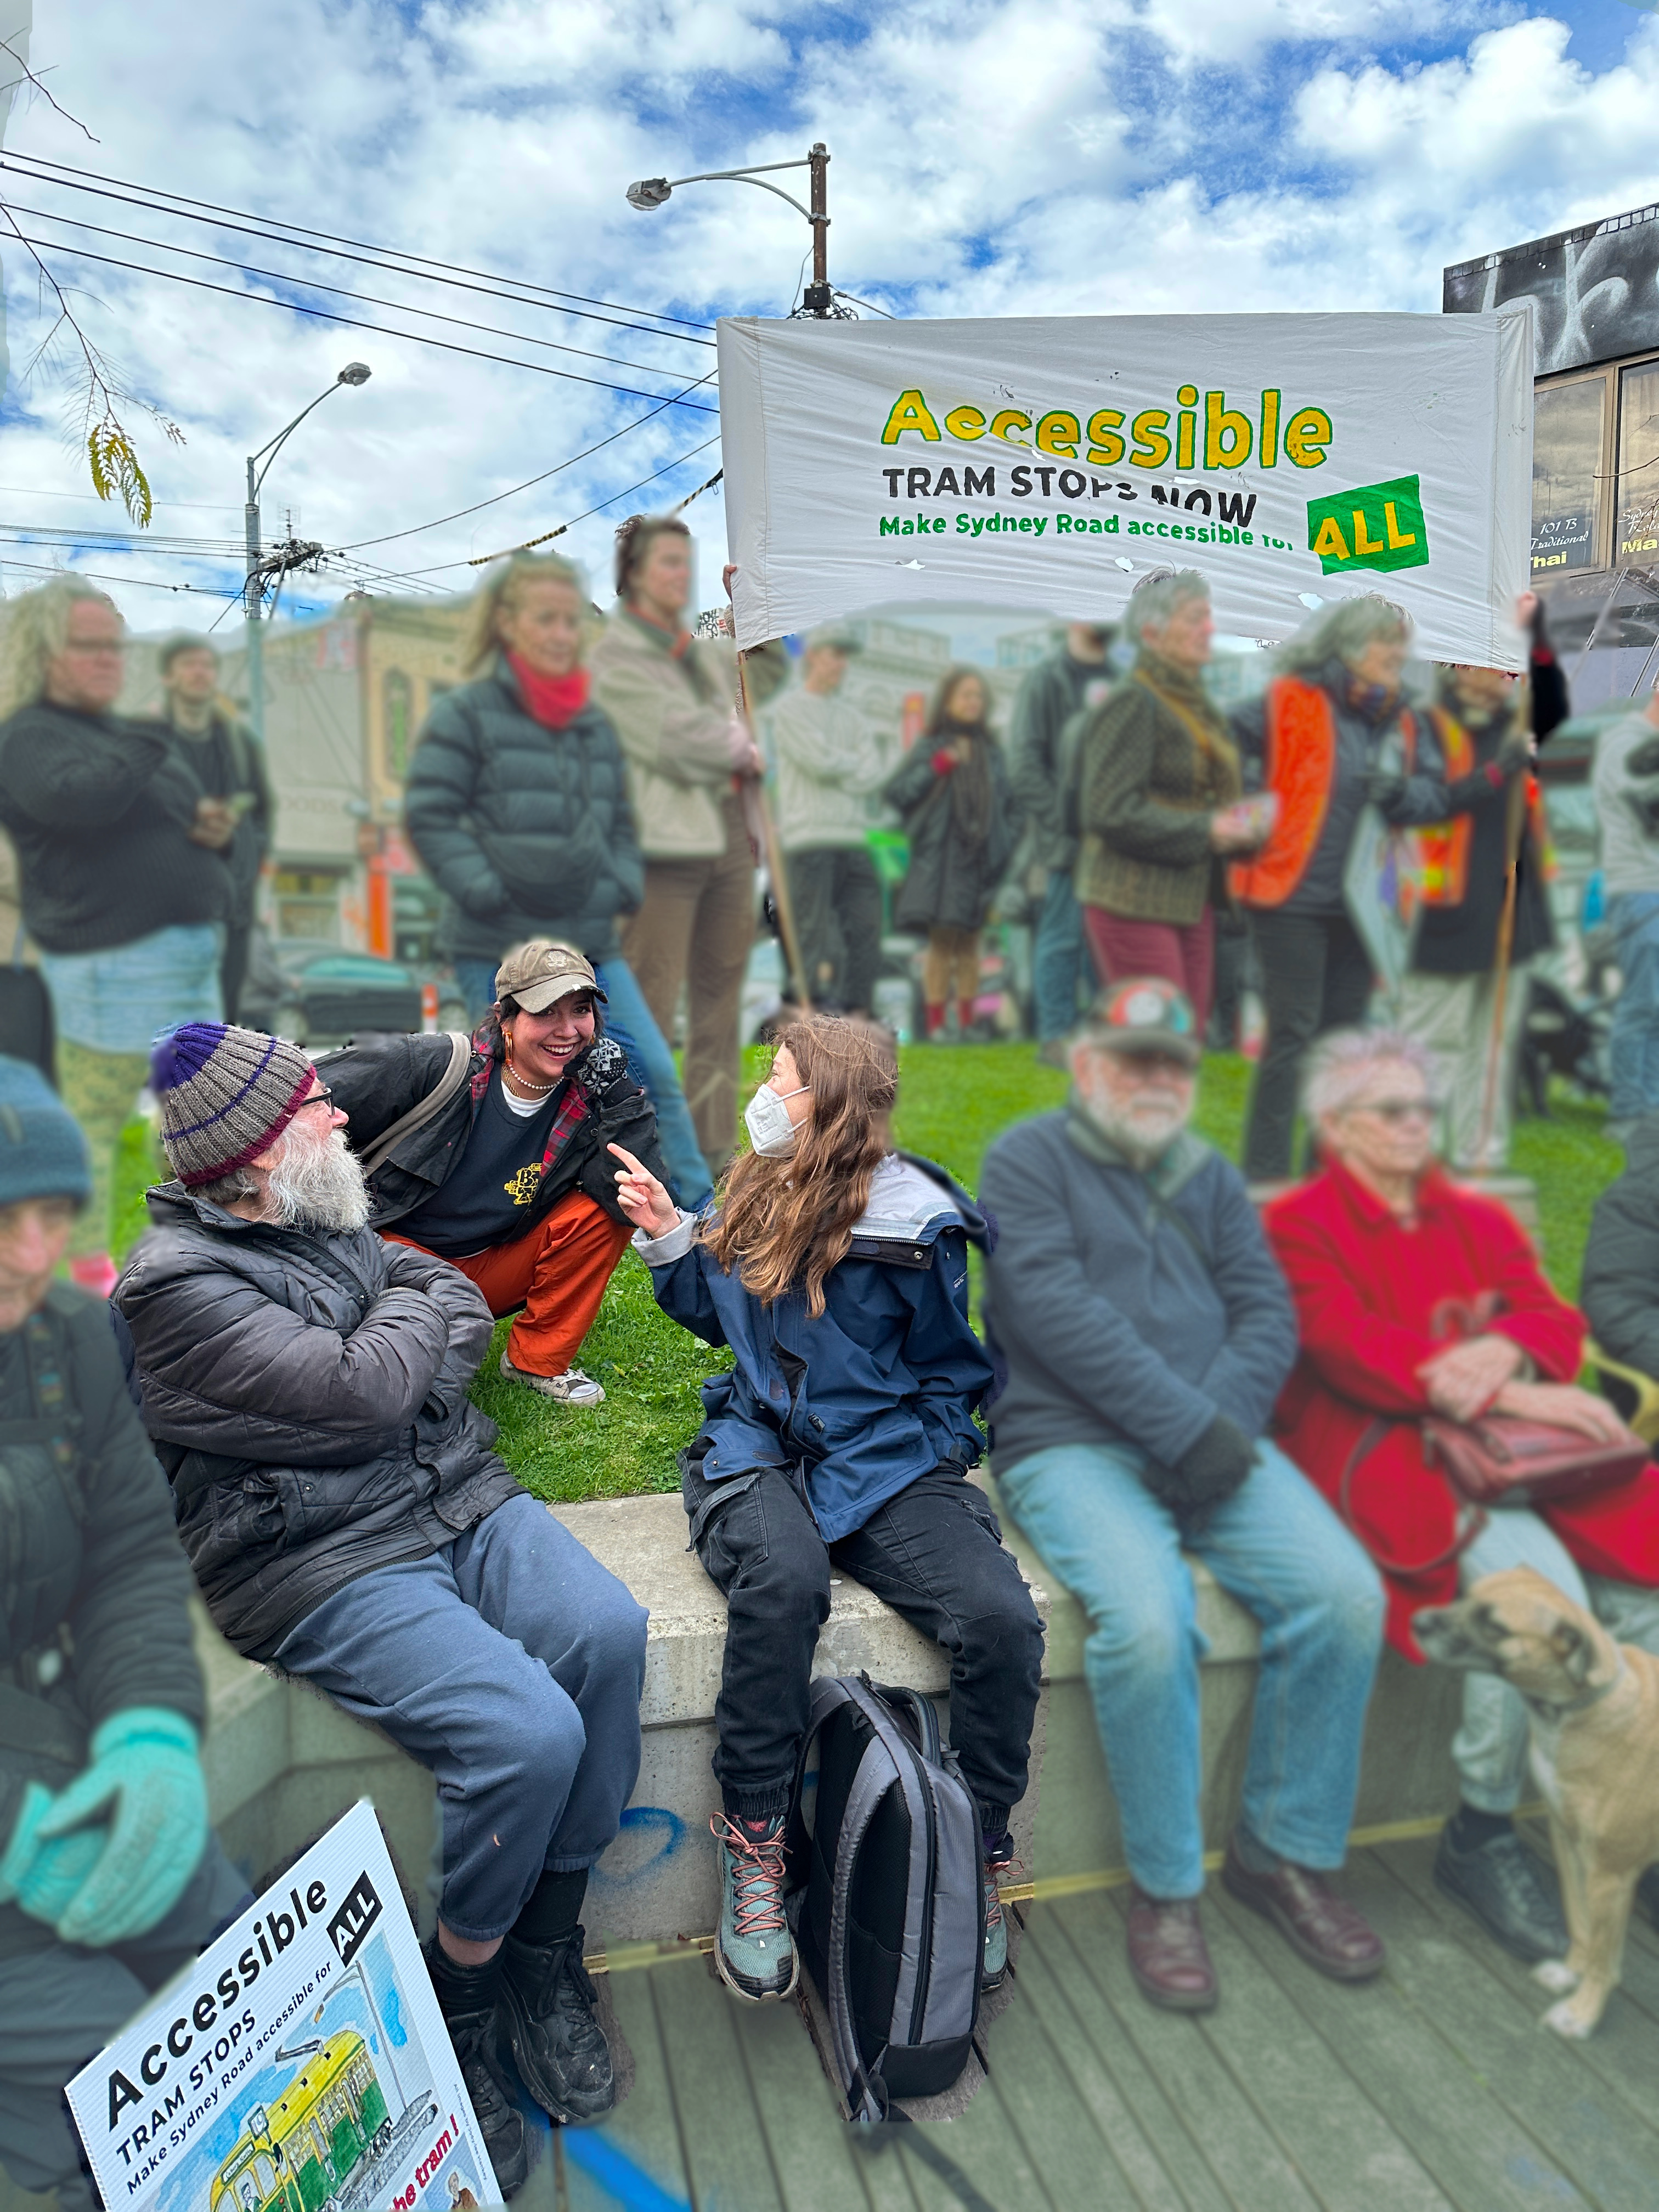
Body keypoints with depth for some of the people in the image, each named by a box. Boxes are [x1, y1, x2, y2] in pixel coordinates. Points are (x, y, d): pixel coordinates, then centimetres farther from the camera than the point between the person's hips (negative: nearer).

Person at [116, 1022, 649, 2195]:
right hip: (330, 1564, -7)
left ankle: (547, 1950, 2)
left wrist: (390, 1372, -6)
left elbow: (465, 1304, 14)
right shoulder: (181, 1282, -12)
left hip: (458, 1500, 7)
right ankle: (462, 2008, 5)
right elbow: (356, 1393, -21)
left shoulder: (326, 1221, 14)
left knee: (607, 1632, -18)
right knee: (527, 1733, -24)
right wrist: (408, 1313, -1)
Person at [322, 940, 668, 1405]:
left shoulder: (589, 1100, -10)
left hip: (494, 1271, 4)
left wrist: (619, 1096, -25)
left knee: (599, 1210, -18)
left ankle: (539, 1359, 0)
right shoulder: (438, 1066, -18)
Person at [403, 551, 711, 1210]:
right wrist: (487, 894, -14)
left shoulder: (596, 724, 14)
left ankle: (697, 1212, 11)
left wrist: (621, 888, 3)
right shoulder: (465, 715, -4)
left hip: (591, 946, 5)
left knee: (654, 1072, 0)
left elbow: (619, 821, 20)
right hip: (499, 951, -5)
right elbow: (429, 816, -7)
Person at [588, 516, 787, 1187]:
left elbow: (768, 677, 34)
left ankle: (714, 1147, 19)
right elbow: (674, 735, -13)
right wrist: (743, 752, 1)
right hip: (662, 842, -8)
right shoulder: (616, 655, -3)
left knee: (718, 1000, 10)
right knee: (650, 1008, -9)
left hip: (727, 839, 8)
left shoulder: (702, 650, 19)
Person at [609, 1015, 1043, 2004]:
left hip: (885, 1460, -1)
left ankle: (980, 1858, 0)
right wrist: (669, 1236, 7)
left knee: (1004, 1620, -25)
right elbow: (713, 1313, 22)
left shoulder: (916, 1224, -6)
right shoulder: (756, 1192, 8)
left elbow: (956, 1373, 5)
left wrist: (913, 1463, -8)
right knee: (784, 1583, -34)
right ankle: (753, 1848, -14)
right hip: (762, 1443, 2)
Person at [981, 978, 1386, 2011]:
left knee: (1349, 1596, -16)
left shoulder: (1212, 1178, 20)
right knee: (1147, 1622, -29)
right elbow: (1059, 1312, -11)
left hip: (1215, 1445, 5)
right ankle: (1165, 1888, -4)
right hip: (1071, 1447, -5)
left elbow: (1268, 1313, 9)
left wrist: (1225, 1423, -10)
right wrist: (1185, 1424, -16)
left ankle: (1288, 1853, 6)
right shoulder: (1027, 1160, 3)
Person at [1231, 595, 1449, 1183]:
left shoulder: (1404, 722, 12)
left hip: (1364, 904, 7)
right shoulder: (1288, 702, -7)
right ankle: (1266, 1172, 2)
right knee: (1292, 1034, -6)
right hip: (1294, 894, -6)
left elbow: (1434, 797, 5)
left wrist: (1397, 790, -15)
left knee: (1345, 1036, 12)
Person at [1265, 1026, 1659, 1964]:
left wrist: (1507, 1352, -17)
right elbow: (1350, 1348, -12)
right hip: (1381, 1450, -6)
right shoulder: (1301, 1225, 3)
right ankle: (1482, 1835, -10)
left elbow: (1553, 1314, 8)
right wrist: (1511, 1396, -21)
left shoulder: (1478, 1219, 22)